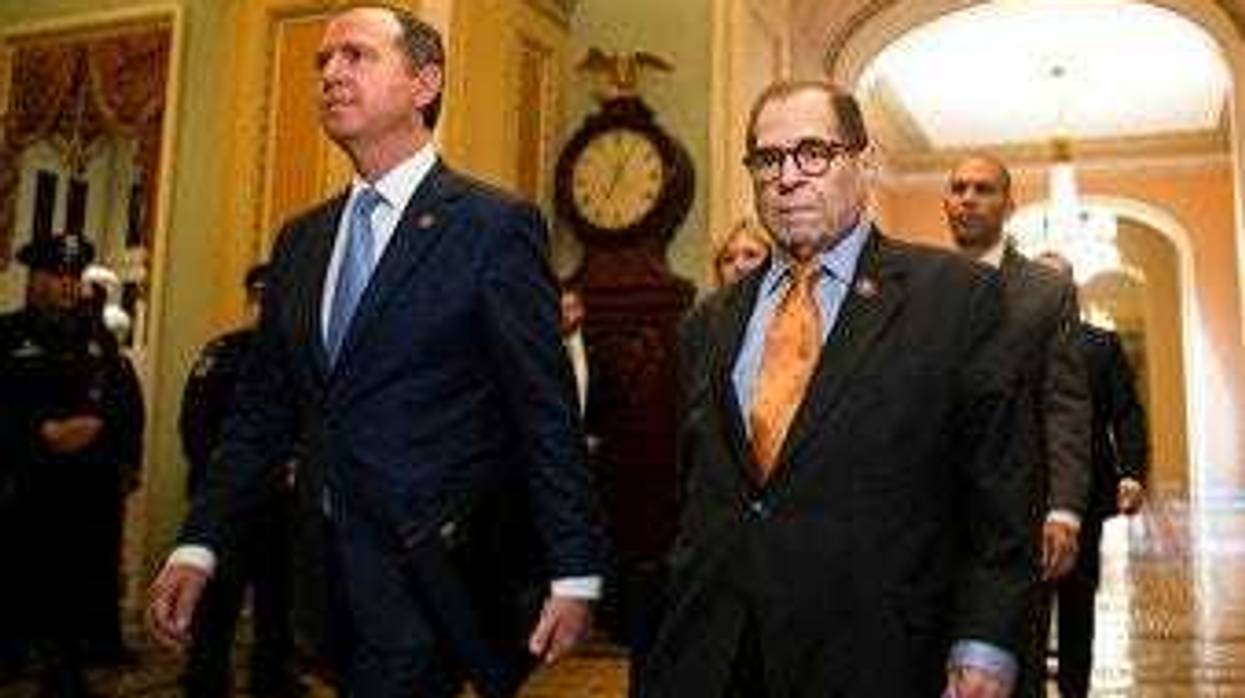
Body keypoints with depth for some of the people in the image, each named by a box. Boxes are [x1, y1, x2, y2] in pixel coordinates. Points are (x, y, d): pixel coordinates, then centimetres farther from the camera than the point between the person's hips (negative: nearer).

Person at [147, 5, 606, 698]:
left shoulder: (496, 224, -8)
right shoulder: (301, 239, 12)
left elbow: (548, 412, -9)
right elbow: (263, 408, 13)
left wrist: (575, 576, -10)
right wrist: (199, 546, 4)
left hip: (437, 578, -6)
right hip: (331, 574, 6)